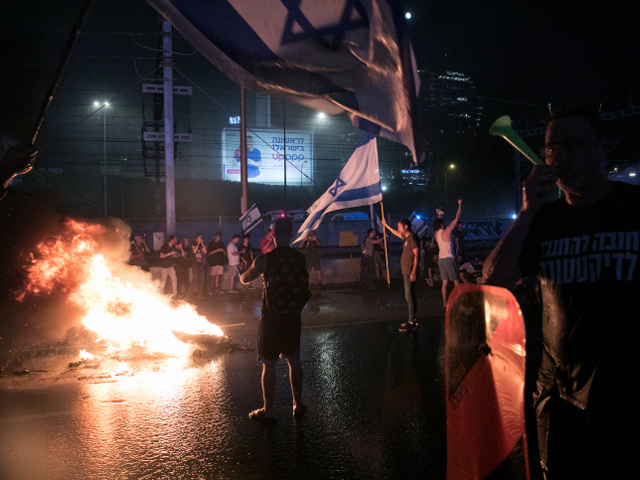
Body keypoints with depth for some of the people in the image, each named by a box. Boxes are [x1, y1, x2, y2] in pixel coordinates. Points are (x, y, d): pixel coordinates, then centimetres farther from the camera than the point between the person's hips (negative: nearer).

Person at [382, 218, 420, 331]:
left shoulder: (412, 238, -13)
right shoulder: (406, 237, 14)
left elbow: (417, 255, -18)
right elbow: (397, 233, 35)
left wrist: (414, 271, -24)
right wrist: (386, 225, 45)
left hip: (410, 272, -10)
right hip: (405, 271, 10)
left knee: (409, 296, -10)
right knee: (409, 296, 13)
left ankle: (412, 322, -9)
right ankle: (414, 319, 20)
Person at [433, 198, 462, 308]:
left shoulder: (436, 233, 7)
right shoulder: (446, 232, -10)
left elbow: (438, 225, 32)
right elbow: (457, 219, -6)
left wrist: (440, 216, 36)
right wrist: (460, 205, 0)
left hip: (440, 259, 7)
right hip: (449, 259, -7)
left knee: (445, 283, 8)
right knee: (456, 281, 1)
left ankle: (445, 303, 8)